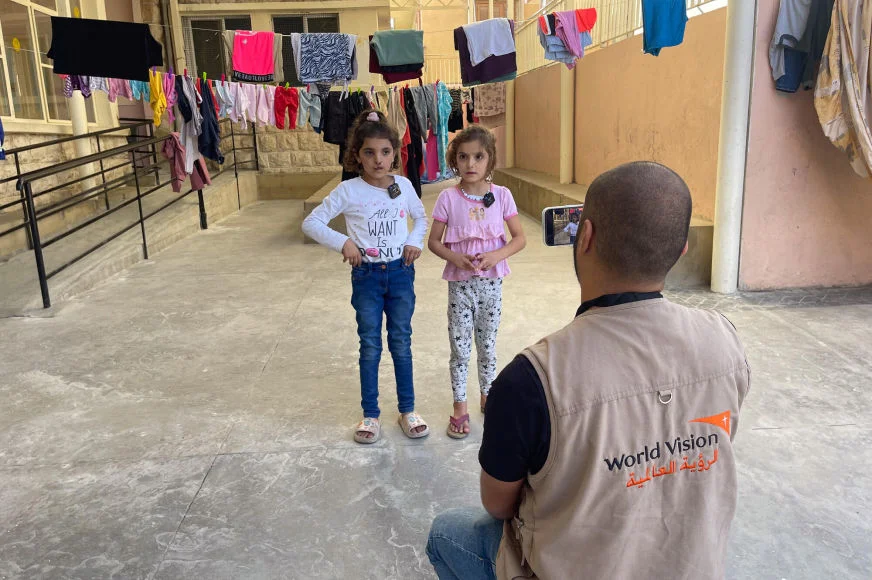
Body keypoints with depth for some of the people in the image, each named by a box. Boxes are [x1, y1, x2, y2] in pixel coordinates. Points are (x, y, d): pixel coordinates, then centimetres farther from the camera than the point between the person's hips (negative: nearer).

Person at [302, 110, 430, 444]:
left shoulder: (404, 186, -1)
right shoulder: (348, 191, -10)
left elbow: (421, 218, 16)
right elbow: (311, 222, -8)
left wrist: (415, 242, -3)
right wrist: (343, 242, -19)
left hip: (401, 273, 2)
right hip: (366, 276, -2)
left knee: (401, 343, 11)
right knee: (370, 347, 8)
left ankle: (407, 410, 26)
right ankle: (370, 415, 23)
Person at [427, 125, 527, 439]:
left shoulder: (501, 195, -5)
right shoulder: (448, 198, -7)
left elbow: (520, 238, -1)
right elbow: (433, 241, -2)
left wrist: (496, 255, -18)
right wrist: (456, 258, -19)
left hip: (491, 282, 1)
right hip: (460, 283, -1)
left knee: (487, 346, 14)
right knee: (460, 348, 7)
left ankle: (488, 397, 35)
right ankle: (460, 407, 23)